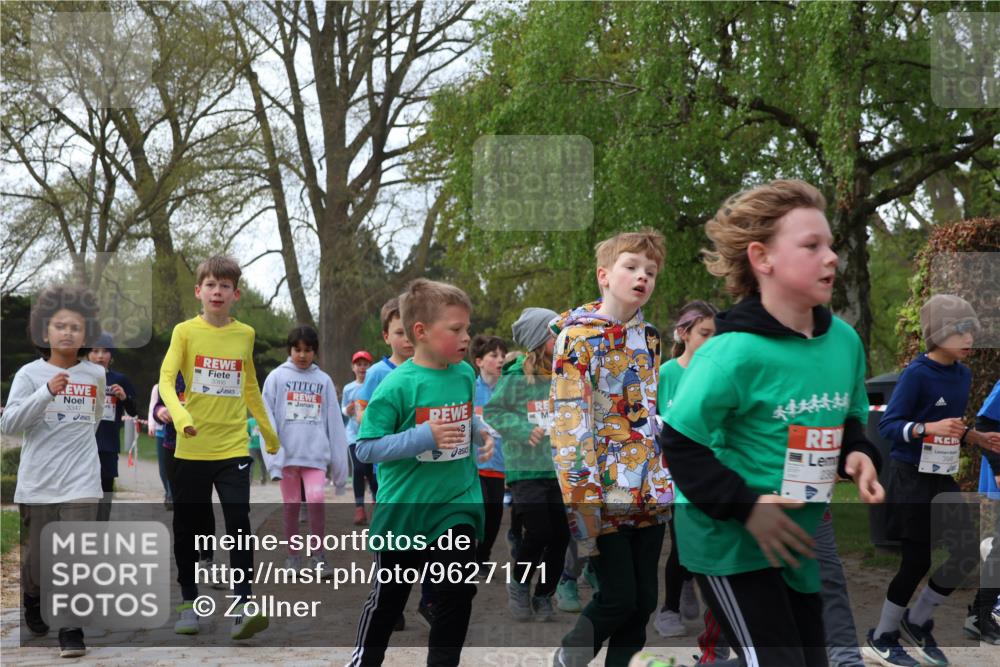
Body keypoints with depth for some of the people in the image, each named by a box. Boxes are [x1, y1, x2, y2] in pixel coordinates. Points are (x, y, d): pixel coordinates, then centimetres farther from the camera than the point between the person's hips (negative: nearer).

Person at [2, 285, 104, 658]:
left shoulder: (96, 374, 4)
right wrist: (47, 393, -23)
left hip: (81, 483, 1)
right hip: (36, 483, 0)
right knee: (37, 557, 10)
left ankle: (72, 631, -1)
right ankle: (34, 604, 40)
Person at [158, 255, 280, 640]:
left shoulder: (245, 334, 6)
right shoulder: (185, 331, -2)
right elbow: (166, 379, -13)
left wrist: (268, 431, 27)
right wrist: (179, 415, -32)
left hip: (233, 447, 1)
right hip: (191, 448, 0)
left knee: (239, 522, -10)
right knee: (187, 528, 9)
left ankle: (244, 606, -10)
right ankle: (189, 602, 24)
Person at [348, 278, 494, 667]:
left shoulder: (465, 375, -1)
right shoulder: (398, 385, -18)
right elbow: (365, 448, -18)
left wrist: (480, 434, 1)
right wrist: (426, 437, -27)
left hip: (457, 507, 3)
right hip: (403, 508, -3)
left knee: (456, 593, -3)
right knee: (388, 597, 13)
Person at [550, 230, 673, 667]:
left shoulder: (649, 337, 14)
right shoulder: (578, 335, -7)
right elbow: (569, 420, -13)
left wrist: (668, 478, 18)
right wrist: (580, 498, -19)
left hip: (650, 493, 6)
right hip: (605, 492, -6)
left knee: (643, 601, 7)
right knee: (618, 598, -5)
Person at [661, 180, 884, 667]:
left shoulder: (844, 339, -2)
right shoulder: (735, 352, -23)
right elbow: (680, 446, -18)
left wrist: (856, 455, -6)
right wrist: (745, 508, -23)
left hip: (797, 536, 8)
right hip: (728, 540, -7)